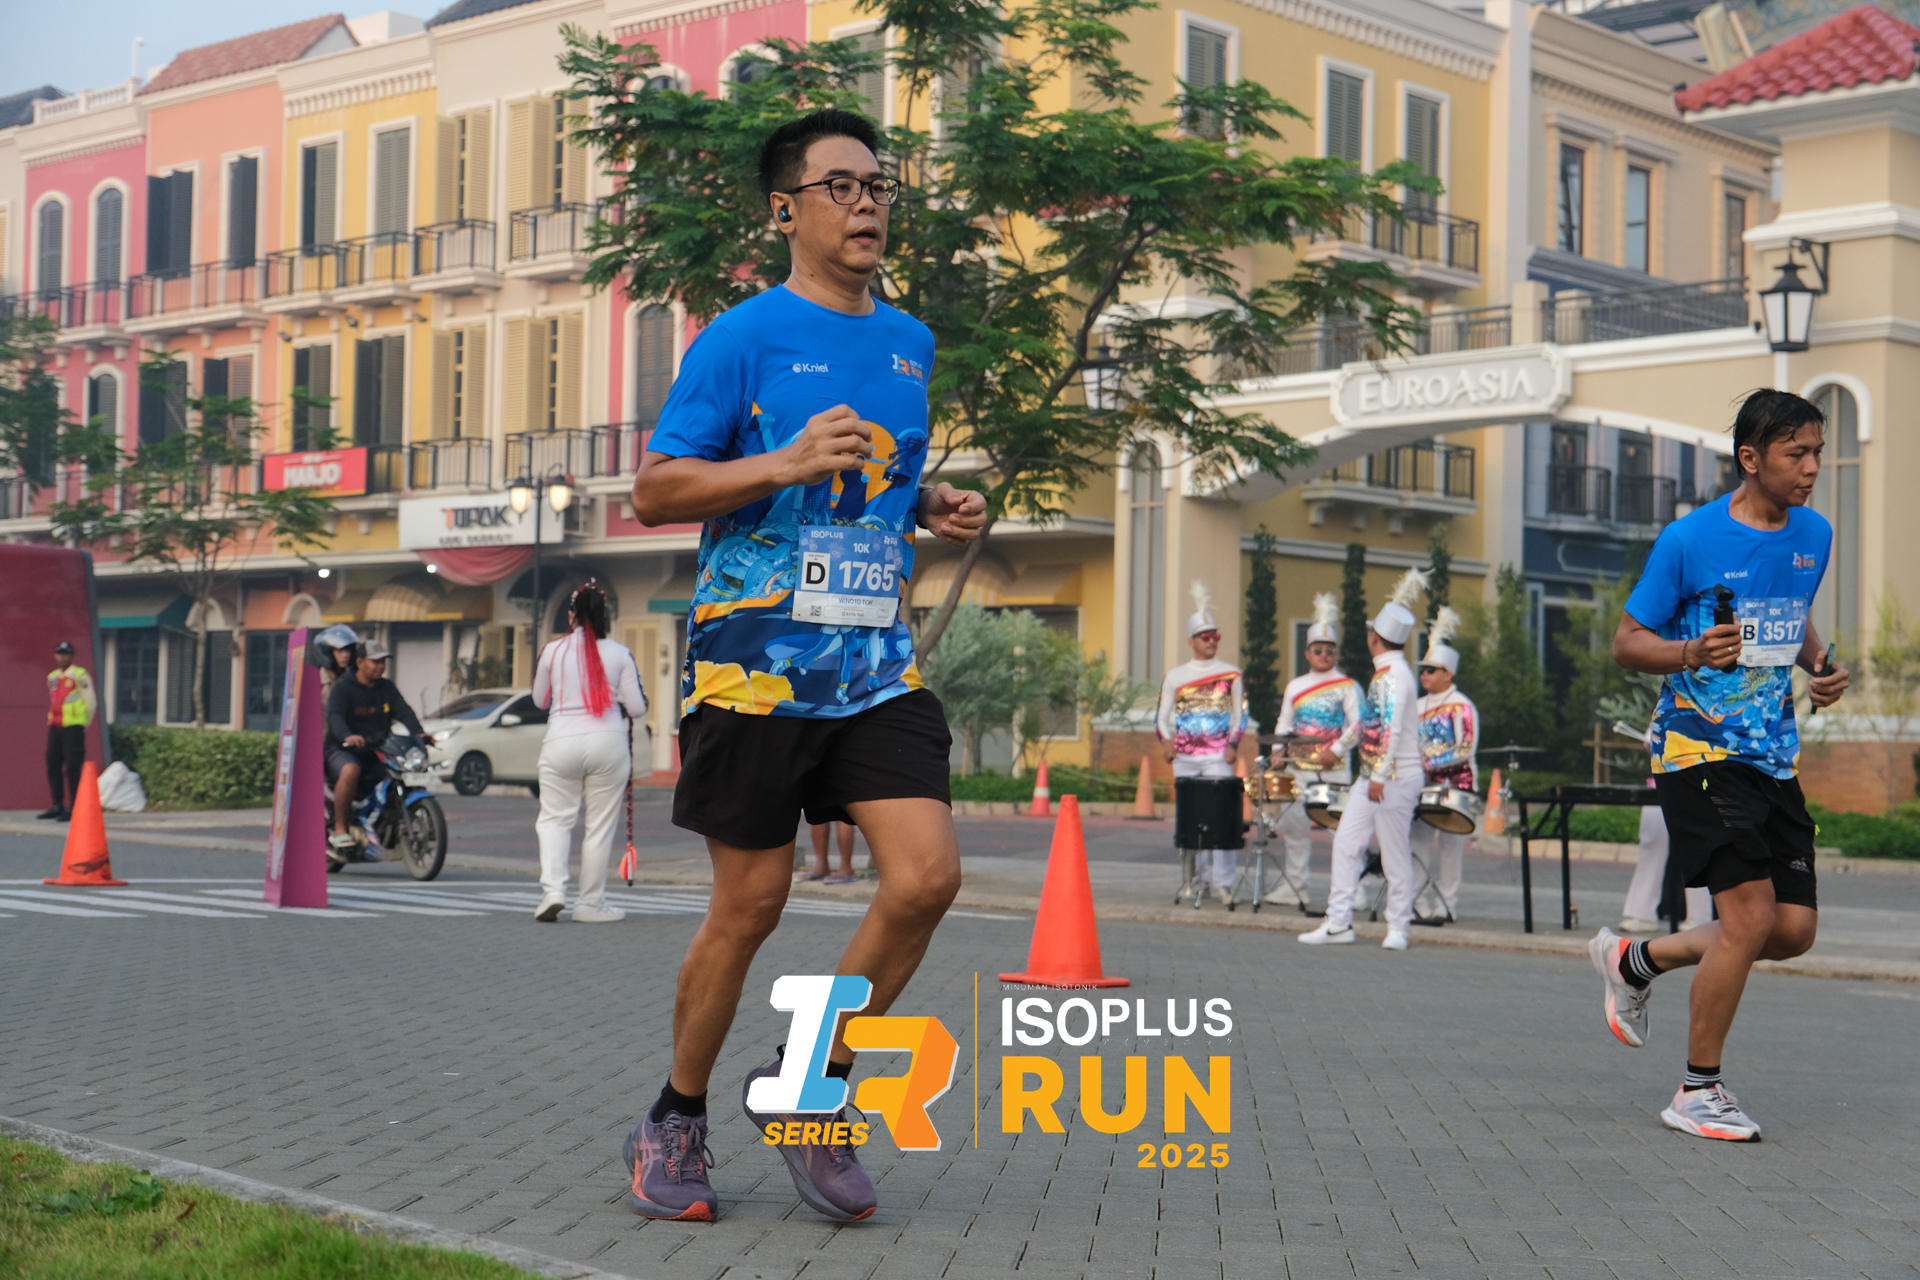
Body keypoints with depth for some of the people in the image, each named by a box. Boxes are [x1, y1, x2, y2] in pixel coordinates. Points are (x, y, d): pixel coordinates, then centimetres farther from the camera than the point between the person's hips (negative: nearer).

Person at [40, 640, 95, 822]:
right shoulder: (52, 677, 16)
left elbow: (90, 702, -4)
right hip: (55, 726, 7)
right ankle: (58, 805, 15)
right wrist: (52, 721, 18)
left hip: (73, 727, -7)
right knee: (53, 764, 6)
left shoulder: (80, 676, -5)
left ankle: (75, 808, -6)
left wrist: (82, 726, 0)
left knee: (72, 767, -9)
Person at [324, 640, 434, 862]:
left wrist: (419, 733, -19)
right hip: (343, 751, -6)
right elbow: (334, 716, -20)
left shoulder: (387, 688, 15)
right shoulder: (343, 687, -4)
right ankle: (339, 830, -28)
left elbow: (403, 711, 1)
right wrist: (347, 736, -42)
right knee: (350, 771, -38)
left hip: (377, 752, 6)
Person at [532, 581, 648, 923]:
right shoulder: (619, 653, 1)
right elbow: (637, 708, 2)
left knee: (554, 818, 10)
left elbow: (539, 701, 14)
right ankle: (590, 902, 10)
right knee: (600, 825, 7)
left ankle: (553, 888, -9)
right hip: (608, 741, 0)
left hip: (561, 743, 0)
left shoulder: (552, 651, 2)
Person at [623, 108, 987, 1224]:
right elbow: (654, 489, -6)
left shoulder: (911, 343, 15)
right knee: (750, 906, 1)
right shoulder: (744, 337, -4)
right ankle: (676, 1120, 23)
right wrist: (787, 463, -19)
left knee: (928, 877, -9)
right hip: (755, 664, -5)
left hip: (876, 665, 5)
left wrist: (936, 508, 8)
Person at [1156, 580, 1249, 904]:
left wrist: (1233, 744, -6)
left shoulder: (1232, 674, 6)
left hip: (1218, 756, -2)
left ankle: (1223, 881, -9)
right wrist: (1165, 740, -6)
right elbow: (1162, 715, 12)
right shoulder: (1175, 676, 10)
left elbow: (1240, 715, 8)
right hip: (1185, 757, 2)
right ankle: (1198, 880, 11)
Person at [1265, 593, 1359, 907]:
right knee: (1294, 824, 3)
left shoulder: (1347, 686, 1)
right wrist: (1278, 750, -1)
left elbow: (1357, 724, -6)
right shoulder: (1295, 687, 13)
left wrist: (1336, 751, -16)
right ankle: (1294, 885, 12)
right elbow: (1284, 723, 15)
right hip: (1298, 766, 4)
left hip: (1335, 767, -4)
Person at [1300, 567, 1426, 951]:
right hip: (1373, 776, 9)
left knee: (1395, 854, -1)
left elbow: (1393, 729, -22)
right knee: (1346, 843, 5)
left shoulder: (1395, 674, -15)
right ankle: (1339, 922, 8)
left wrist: (1380, 777, -23)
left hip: (1396, 777, -9)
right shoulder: (1384, 672, 14)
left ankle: (1398, 929, 8)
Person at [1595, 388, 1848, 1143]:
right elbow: (1627, 643, -4)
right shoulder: (1689, 540, -10)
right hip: (1698, 750, -7)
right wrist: (1690, 654, -24)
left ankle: (1634, 961, 26)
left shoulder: (1814, 535, 9)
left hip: (1775, 759, 7)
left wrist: (1819, 665, 6)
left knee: (1795, 930, 2)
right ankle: (1698, 1093, 3)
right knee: (1751, 915, -14)